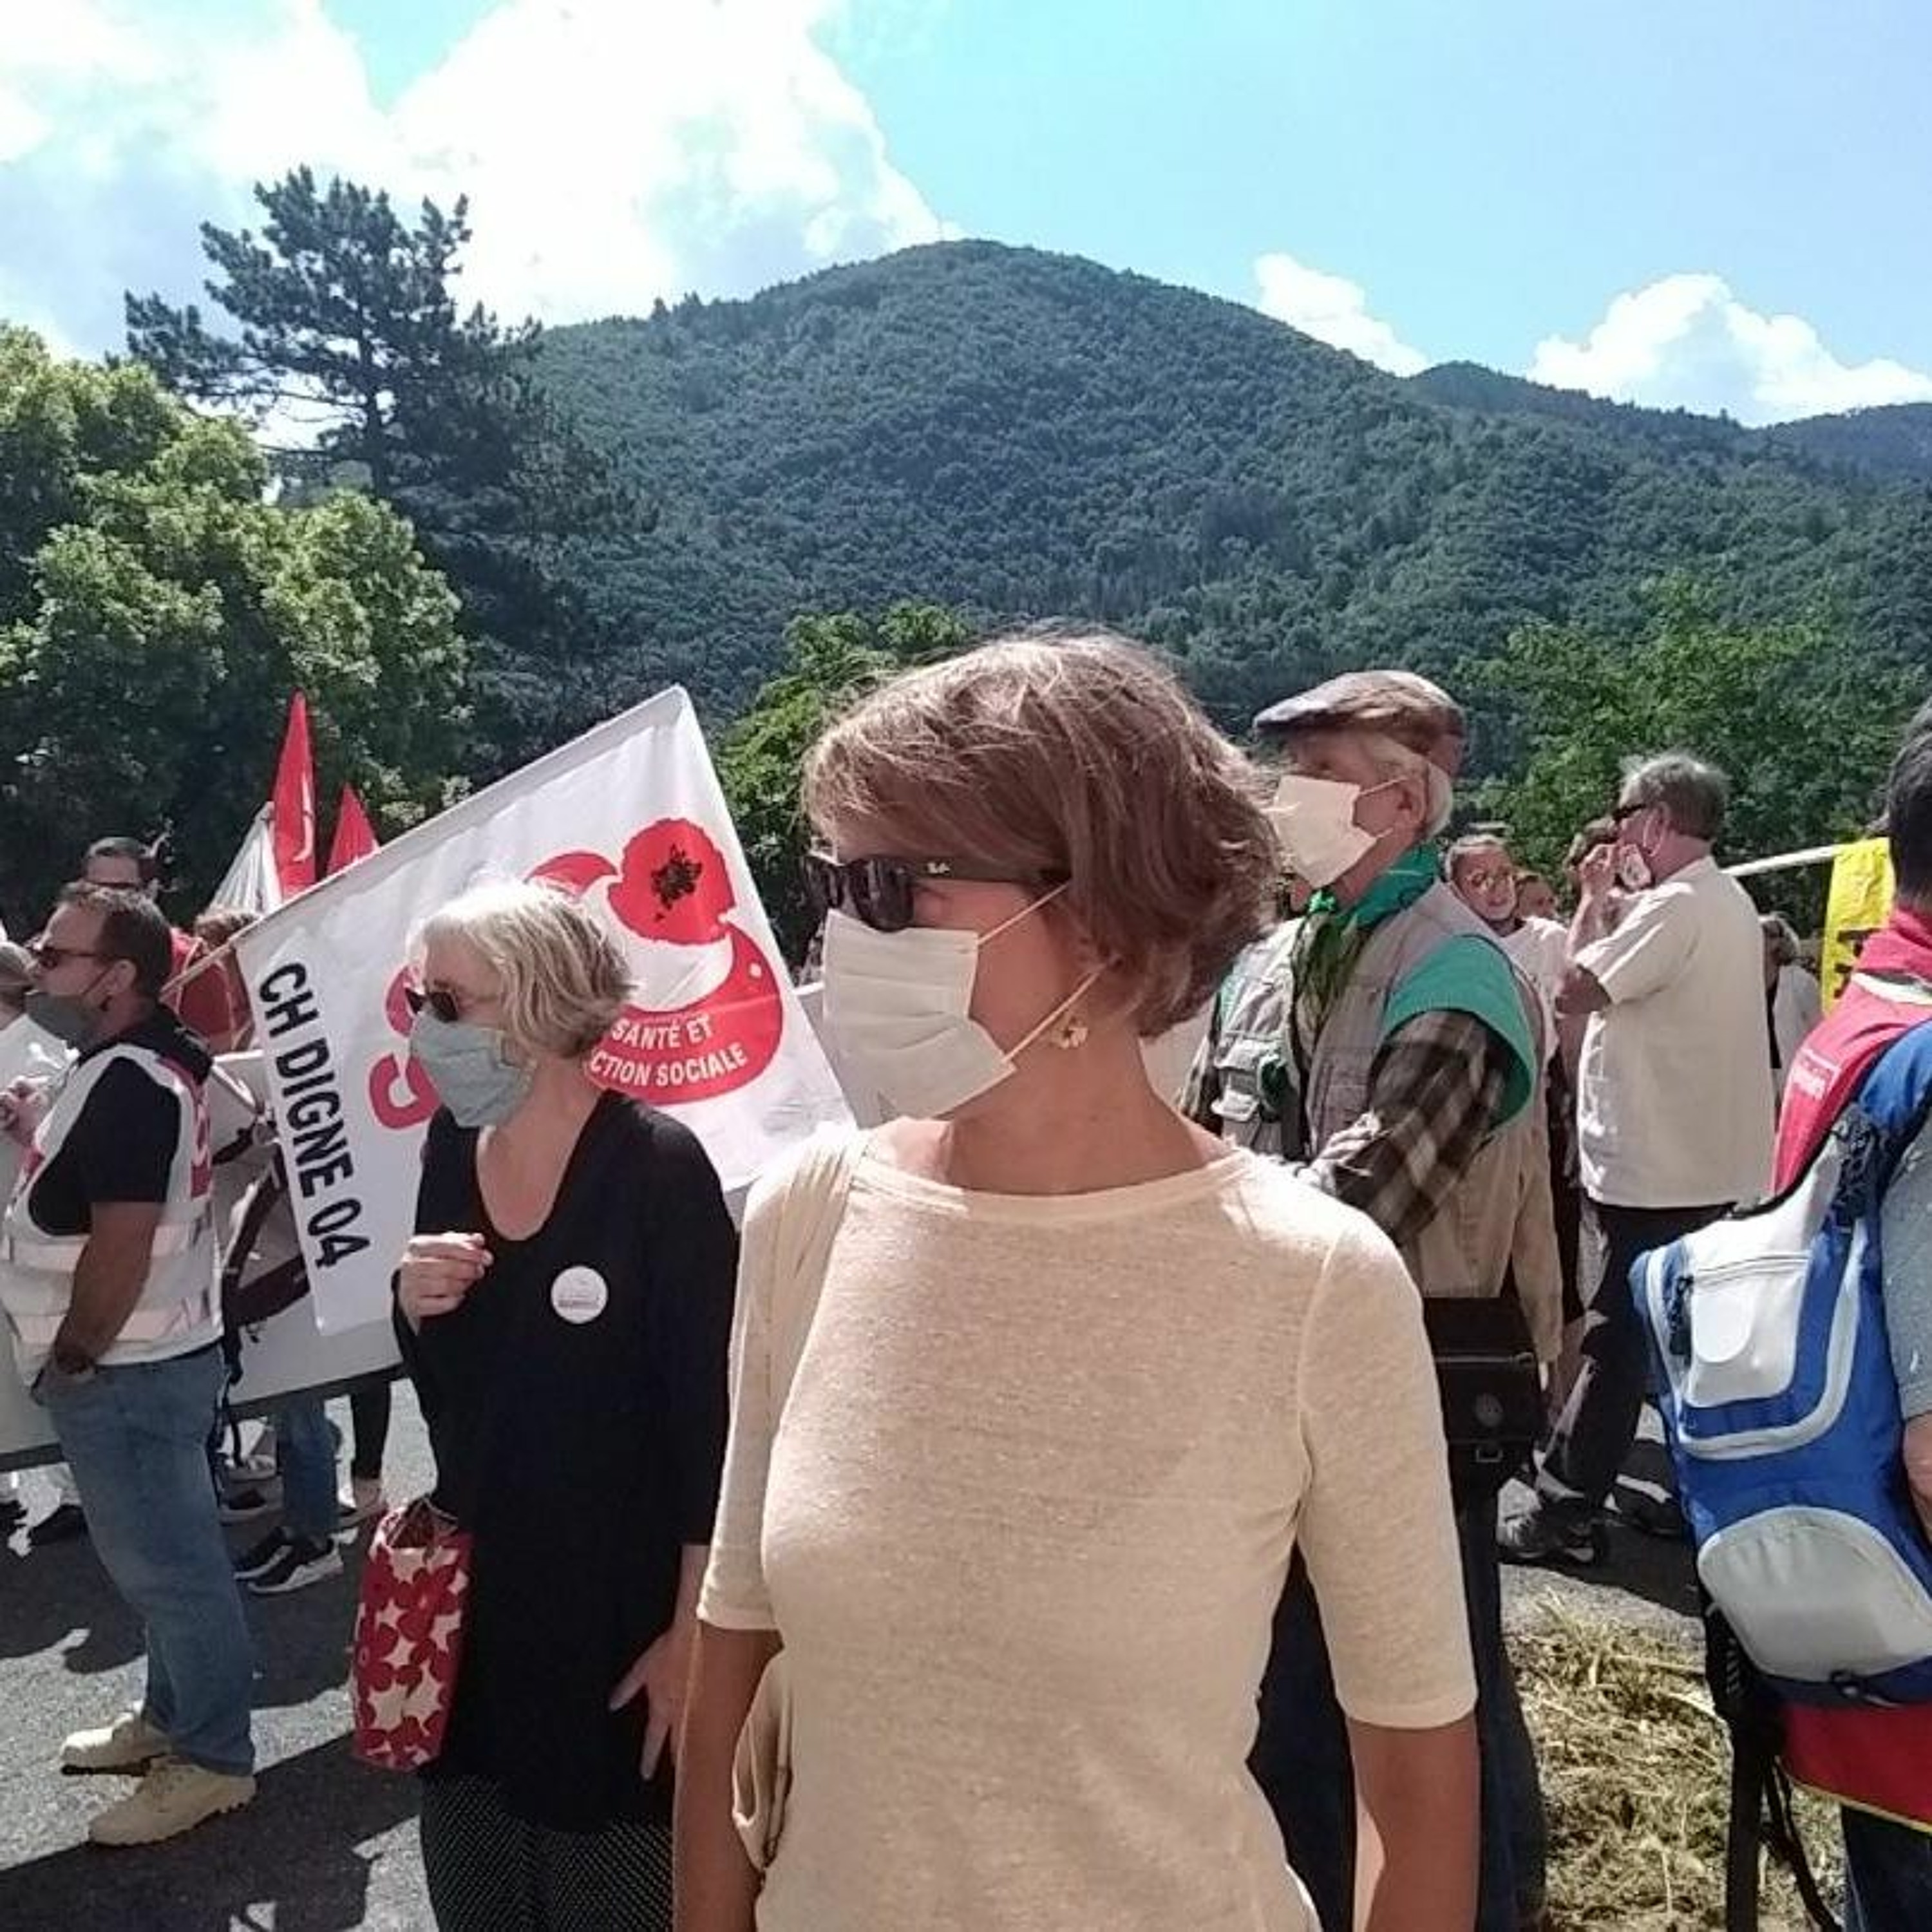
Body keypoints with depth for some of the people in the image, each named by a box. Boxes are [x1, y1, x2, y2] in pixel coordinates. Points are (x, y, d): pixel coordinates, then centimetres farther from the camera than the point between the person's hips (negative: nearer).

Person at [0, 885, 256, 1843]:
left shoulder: (128, 1082, -23)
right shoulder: (133, 1066, 11)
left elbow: (124, 1241, -26)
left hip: (126, 1372, -10)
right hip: (145, 1362, 10)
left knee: (170, 1567, 2)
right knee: (162, 1559, 21)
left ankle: (213, 1759, 15)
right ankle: (170, 1718, 36)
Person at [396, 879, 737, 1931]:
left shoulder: (658, 1165, -20)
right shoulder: (450, 1146, 0)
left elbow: (712, 1417, -17)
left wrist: (693, 1628, -14)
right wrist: (414, 1306, -10)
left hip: (622, 1610, -6)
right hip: (472, 1594, 6)